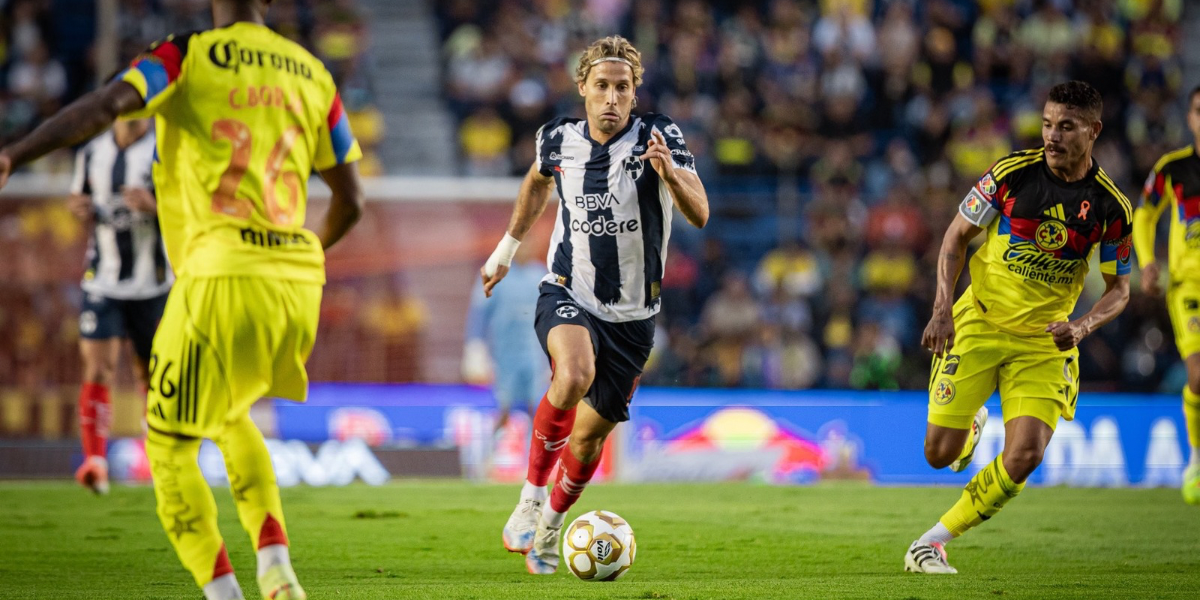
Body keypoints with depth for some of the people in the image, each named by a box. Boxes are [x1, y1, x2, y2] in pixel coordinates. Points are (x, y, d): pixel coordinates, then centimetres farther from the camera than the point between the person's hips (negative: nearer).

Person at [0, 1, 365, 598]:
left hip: (222, 274, -5)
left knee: (169, 446, 8)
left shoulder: (186, 56, 0)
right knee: (230, 416, 29)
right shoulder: (312, 73, 14)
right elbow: (350, 199, 18)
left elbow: (105, 106, -18)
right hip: (299, 279, 5)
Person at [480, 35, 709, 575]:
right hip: (567, 295, -1)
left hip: (632, 314, 1)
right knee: (574, 377, -33)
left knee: (590, 434, 7)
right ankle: (530, 496, -16)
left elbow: (699, 214, -24)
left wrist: (670, 174, -44)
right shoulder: (558, 140, -4)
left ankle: (551, 523, 37)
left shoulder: (658, 137, -13)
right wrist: (507, 248, 28)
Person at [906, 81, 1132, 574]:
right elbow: (956, 237, -1)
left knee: (1024, 458, -17)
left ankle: (934, 541, 0)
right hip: (979, 324, 0)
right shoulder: (1013, 173, -11)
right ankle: (972, 423, 36)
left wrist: (1081, 327, -16)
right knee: (940, 455, -2)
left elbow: (1119, 288, 4)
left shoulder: (1110, 206, -8)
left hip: (1045, 341, 0)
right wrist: (943, 308, -14)